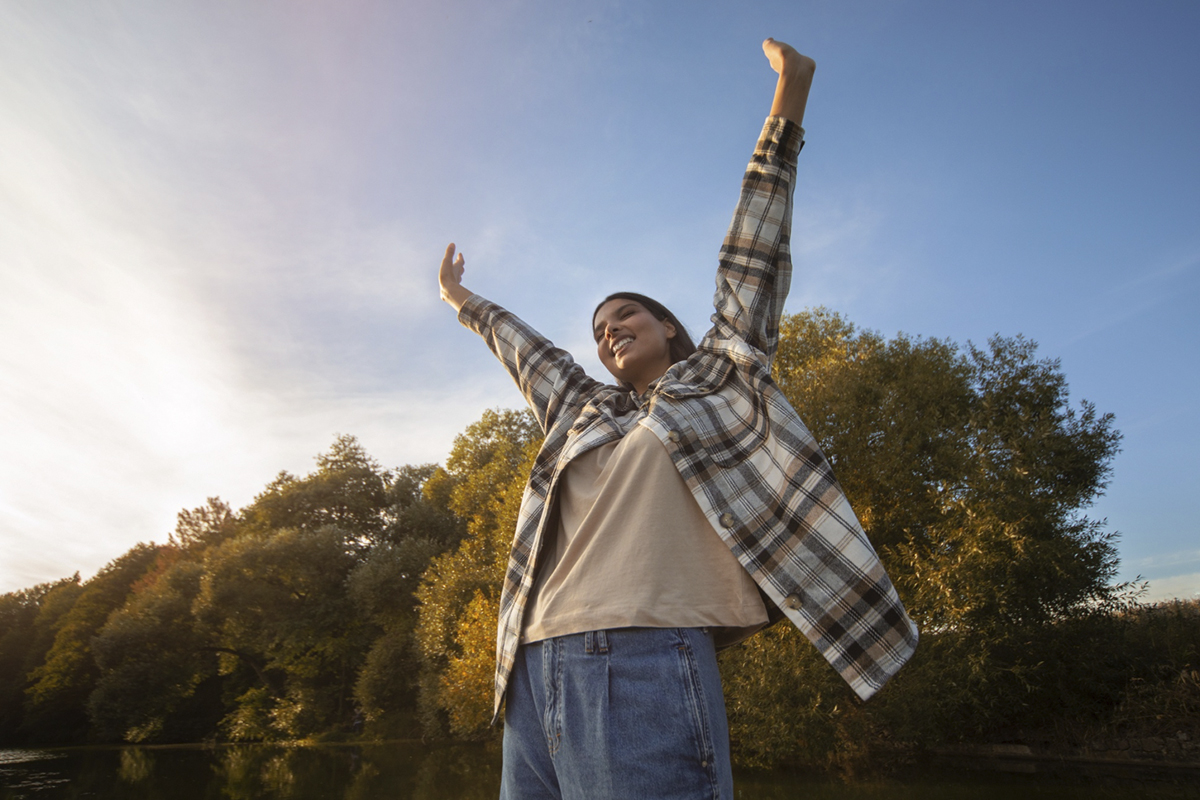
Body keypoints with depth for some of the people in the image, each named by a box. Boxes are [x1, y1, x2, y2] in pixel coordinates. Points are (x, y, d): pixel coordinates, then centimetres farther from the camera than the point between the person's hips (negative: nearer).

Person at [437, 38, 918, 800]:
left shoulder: (715, 386, 14)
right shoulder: (587, 415, 25)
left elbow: (752, 263, 13)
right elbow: (532, 353, 39)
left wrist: (786, 112, 16)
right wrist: (468, 304, 55)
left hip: (645, 669, -5)